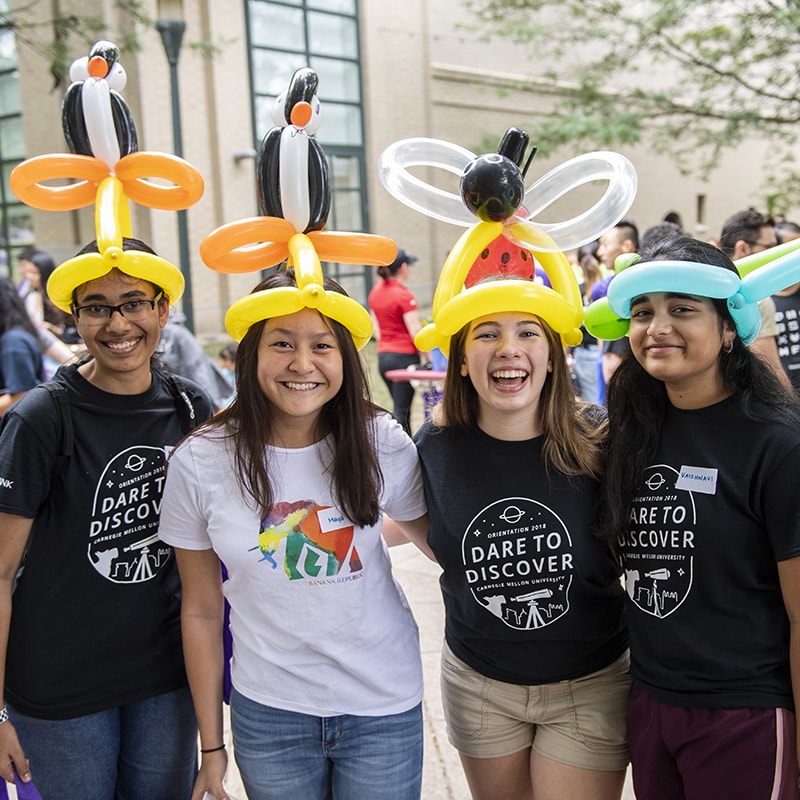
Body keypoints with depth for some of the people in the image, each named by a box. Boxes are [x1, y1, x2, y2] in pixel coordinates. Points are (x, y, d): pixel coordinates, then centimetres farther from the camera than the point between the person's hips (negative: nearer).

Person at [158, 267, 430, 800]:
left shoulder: (382, 443, -11)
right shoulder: (200, 462, -10)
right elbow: (202, 612, -2)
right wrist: (212, 745, 3)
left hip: (385, 705, 0)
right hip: (267, 713, 0)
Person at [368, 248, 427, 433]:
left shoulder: (375, 292, 8)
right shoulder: (404, 295, -14)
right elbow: (416, 333, -17)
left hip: (383, 356, 8)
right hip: (405, 356, -8)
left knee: (401, 406, 19)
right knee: (401, 412, -5)